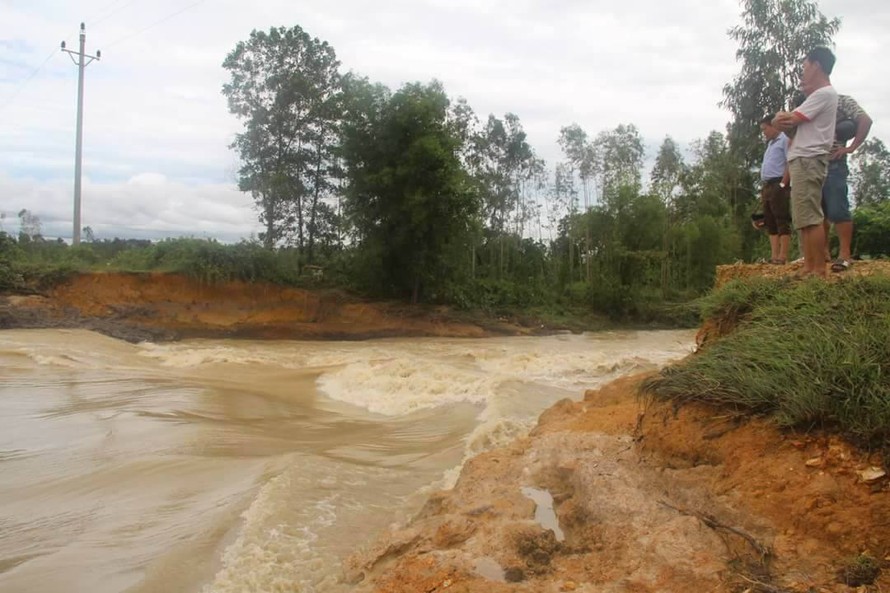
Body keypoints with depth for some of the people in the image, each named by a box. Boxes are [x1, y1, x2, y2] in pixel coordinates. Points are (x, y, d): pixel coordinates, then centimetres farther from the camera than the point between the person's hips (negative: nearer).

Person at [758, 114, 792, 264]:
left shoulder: (785, 139, -3)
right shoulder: (770, 144, 24)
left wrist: (783, 184, -18)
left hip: (778, 185, -9)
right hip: (767, 186, 9)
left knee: (782, 222, -10)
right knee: (770, 223, 5)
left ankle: (783, 257, -13)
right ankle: (774, 256, 5)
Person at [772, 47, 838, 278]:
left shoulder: (824, 93, -7)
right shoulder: (819, 95, 26)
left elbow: (789, 120, -10)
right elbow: (792, 123, 20)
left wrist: (780, 118, 11)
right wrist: (784, 119, -1)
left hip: (808, 160, -11)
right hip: (802, 160, 11)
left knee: (811, 218, -14)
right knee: (804, 218, 8)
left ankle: (819, 271, -15)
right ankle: (809, 268, 9)